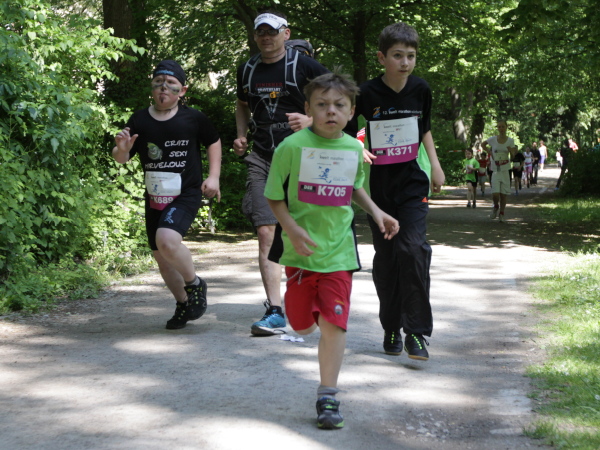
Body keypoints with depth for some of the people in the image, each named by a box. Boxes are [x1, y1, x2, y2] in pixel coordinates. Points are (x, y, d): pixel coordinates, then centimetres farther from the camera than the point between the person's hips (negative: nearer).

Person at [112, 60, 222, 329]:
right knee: (161, 258, 11)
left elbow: (214, 142, 14)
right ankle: (183, 303, 35)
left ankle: (195, 284, -2)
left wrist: (213, 176, 4)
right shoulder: (139, 120, 0)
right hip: (155, 197, 4)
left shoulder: (193, 119, -4)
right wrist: (122, 148, -16)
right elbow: (122, 159, 7)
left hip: (186, 194, -4)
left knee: (167, 240, -29)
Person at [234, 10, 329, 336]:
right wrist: (241, 136, 12)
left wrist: (311, 120, -17)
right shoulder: (247, 70, 12)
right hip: (262, 158, 3)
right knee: (266, 233, -9)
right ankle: (275, 311, -10)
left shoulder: (304, 66, -3)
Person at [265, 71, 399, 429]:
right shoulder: (292, 146, -11)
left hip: (338, 249, 1)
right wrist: (292, 229, -19)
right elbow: (275, 197, -5)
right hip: (301, 250, -1)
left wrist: (376, 212, 7)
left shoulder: (353, 148, 1)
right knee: (302, 325, 11)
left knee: (333, 323, -7)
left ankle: (328, 396, 4)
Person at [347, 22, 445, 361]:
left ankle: (416, 332, -9)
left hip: (413, 183, 1)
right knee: (385, 256, 5)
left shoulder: (421, 89, 0)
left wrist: (435, 165, 11)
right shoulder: (367, 94, -11)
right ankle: (391, 328, 20)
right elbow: (347, 130, -1)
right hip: (379, 184, -1)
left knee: (414, 248, -14)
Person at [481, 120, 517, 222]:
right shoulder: (492, 139, -3)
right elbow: (483, 144, 17)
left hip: (505, 171, 1)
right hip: (495, 170, -1)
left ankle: (501, 214, 16)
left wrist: (512, 152, -16)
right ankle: (496, 207, 19)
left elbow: (512, 157, 6)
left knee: (503, 194, 2)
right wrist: (489, 152, 2)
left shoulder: (510, 141, 0)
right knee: (495, 194, -12)